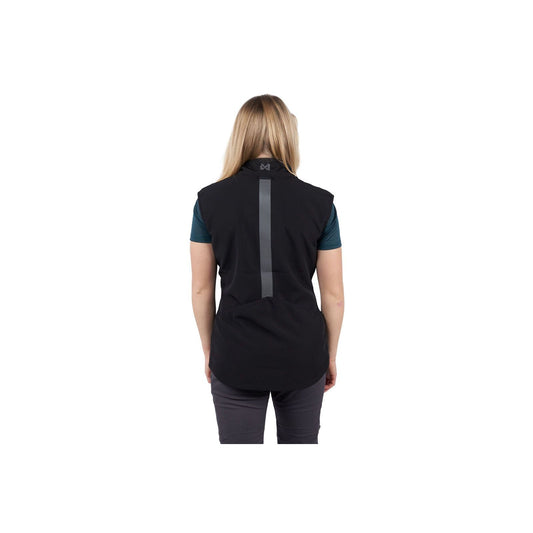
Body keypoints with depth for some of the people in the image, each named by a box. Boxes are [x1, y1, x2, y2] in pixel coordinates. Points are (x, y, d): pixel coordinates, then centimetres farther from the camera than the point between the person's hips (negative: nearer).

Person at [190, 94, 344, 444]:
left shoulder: (209, 200, -7)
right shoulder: (320, 202, -8)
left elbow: (202, 289, -2)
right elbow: (334, 294, -3)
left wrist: (209, 351, 11)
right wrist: (331, 355, 10)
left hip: (237, 356, 0)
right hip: (302, 353, 1)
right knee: (302, 442, 20)